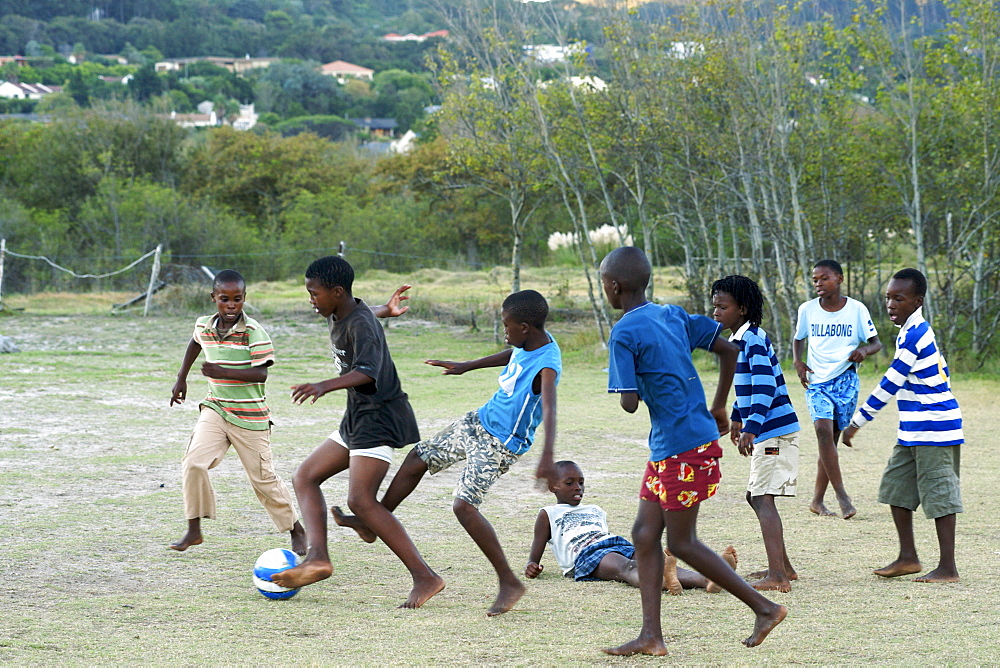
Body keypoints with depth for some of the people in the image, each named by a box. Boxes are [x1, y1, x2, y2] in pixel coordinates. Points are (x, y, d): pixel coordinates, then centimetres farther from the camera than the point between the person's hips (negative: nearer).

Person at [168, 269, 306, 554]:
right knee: (193, 463, -16)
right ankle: (194, 530, -3)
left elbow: (261, 373, -23)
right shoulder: (204, 327, 1)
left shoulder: (254, 332, -16)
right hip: (215, 410, 4)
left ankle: (297, 530, 22)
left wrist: (223, 372, -34)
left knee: (264, 479, 3)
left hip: (250, 417, -4)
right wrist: (181, 378, 26)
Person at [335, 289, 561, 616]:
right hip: (479, 420, 9)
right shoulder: (527, 344, -4)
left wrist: (546, 458, -59)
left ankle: (509, 583, -12)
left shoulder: (546, 366, -30)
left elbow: (549, 412, -45)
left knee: (464, 504, -21)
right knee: (417, 458, 17)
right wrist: (466, 366, 27)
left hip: (500, 444, -9)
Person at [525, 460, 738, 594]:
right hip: (586, 553, -5)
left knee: (655, 561, -28)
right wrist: (532, 566, -4)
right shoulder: (548, 515, 25)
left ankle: (708, 579, -58)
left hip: (621, 544, 5)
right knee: (626, 567, -40)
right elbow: (536, 550, 20)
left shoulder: (596, 511, 40)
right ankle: (663, 581, -76)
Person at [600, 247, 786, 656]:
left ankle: (764, 607, 7)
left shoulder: (624, 334, -15)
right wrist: (718, 408, 20)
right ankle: (651, 636, 8)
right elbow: (728, 350, 14)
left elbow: (629, 403, -19)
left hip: (683, 449, -9)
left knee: (681, 543, 1)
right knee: (645, 534, 9)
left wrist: (629, 392, 4)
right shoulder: (673, 315, 11)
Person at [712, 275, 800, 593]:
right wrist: (737, 417, 40)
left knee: (763, 498, -14)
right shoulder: (739, 340, 15)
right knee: (757, 497, 17)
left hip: (774, 432, -11)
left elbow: (765, 387, -25)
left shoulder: (754, 339, -15)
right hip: (765, 432, 11)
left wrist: (751, 428, -32)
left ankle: (777, 576, -18)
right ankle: (783, 567, 27)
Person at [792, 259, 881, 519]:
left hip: (845, 381, 0)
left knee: (831, 438, 3)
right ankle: (841, 496, -19)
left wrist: (864, 351, -22)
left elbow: (876, 343, 1)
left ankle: (817, 500, 14)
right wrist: (797, 363, 0)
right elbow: (798, 338, 18)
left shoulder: (856, 309, -3)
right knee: (823, 429, -20)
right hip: (816, 381, 0)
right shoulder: (807, 310, 2)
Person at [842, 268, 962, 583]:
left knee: (938, 494, -5)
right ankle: (907, 557, 19)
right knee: (896, 486, 13)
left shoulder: (913, 335, -17)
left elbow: (890, 384, -18)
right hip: (914, 431, 10)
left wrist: (857, 422, -13)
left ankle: (948, 568, -1)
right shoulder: (918, 331, 13)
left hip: (932, 430, -10)